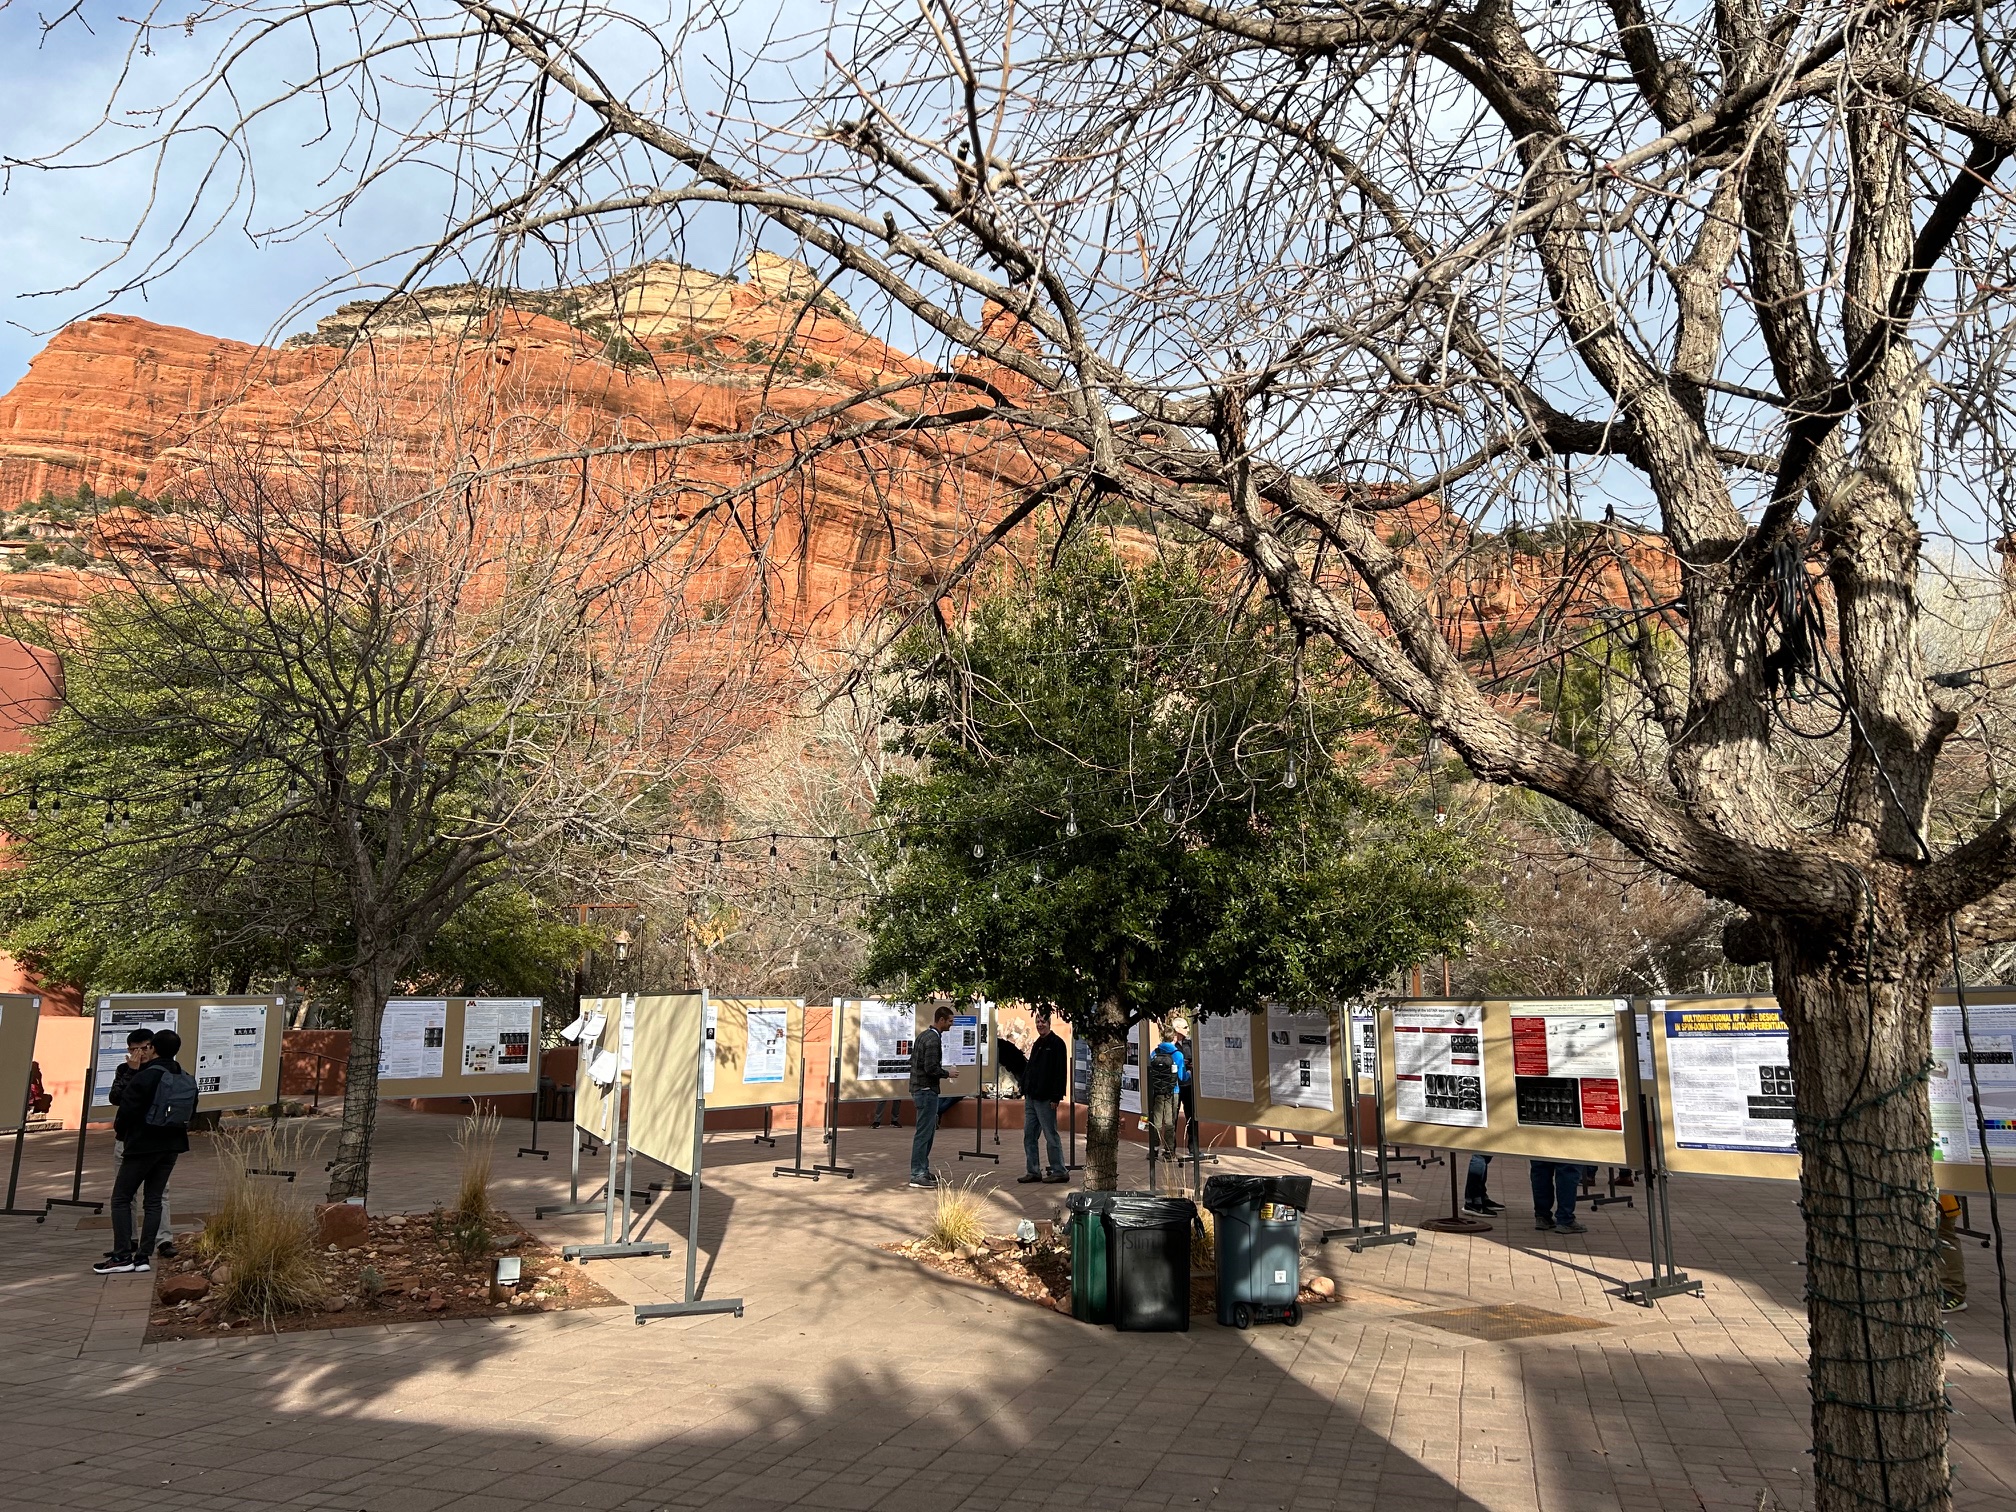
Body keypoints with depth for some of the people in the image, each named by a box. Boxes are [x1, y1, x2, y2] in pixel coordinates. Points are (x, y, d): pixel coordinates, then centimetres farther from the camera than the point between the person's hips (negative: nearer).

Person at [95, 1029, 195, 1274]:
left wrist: (119, 1131, 3)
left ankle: (122, 1256, 1)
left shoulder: (145, 1077, -16)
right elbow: (189, 1113, 11)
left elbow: (128, 1109, -16)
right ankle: (144, 1255, 9)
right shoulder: (188, 1080, 6)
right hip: (171, 1146, 6)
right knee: (153, 1200, 11)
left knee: (121, 1198, 5)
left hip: (142, 1145, -6)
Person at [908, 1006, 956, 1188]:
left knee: (929, 1131, 17)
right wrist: (947, 1074, -7)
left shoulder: (924, 1036, 13)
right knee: (923, 1133, -7)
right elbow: (931, 1068, -24)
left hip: (919, 1088, 10)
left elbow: (912, 1060, 19)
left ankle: (923, 1170, 22)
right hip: (927, 1090, -10)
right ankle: (917, 1175, -4)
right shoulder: (933, 1039, -17)